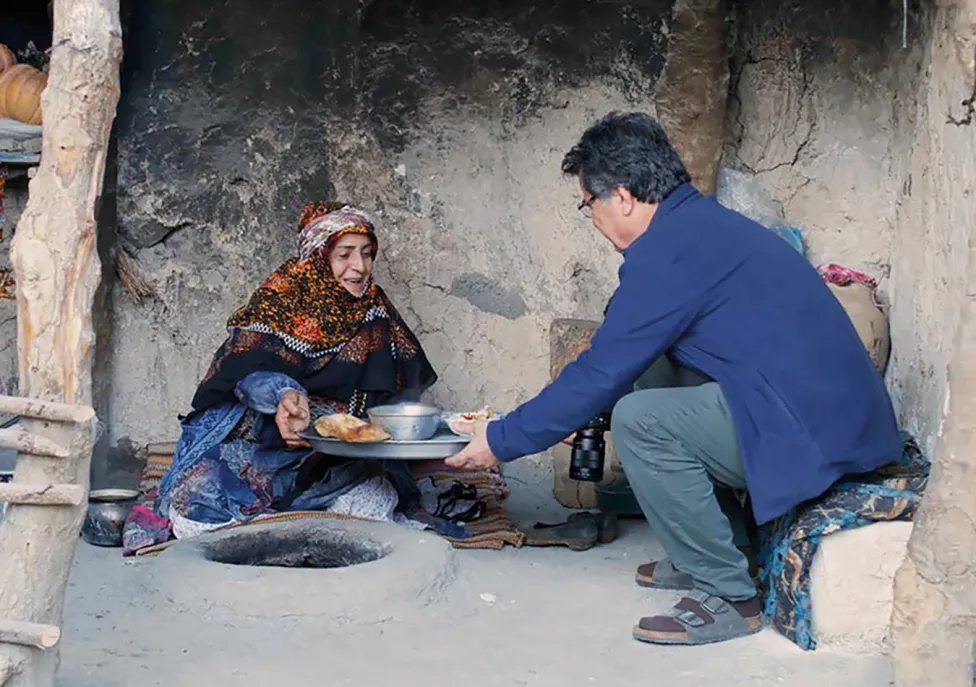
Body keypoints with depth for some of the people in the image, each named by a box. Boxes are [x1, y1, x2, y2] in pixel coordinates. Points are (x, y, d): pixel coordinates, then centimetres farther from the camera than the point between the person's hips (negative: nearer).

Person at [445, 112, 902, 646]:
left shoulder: (666, 252, -16)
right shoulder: (705, 221, 15)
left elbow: (600, 374, -13)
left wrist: (501, 441, -2)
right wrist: (573, 412, 27)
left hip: (814, 429, -10)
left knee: (639, 420, -15)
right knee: (652, 376, 15)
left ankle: (728, 597, -4)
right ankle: (706, 557, 20)